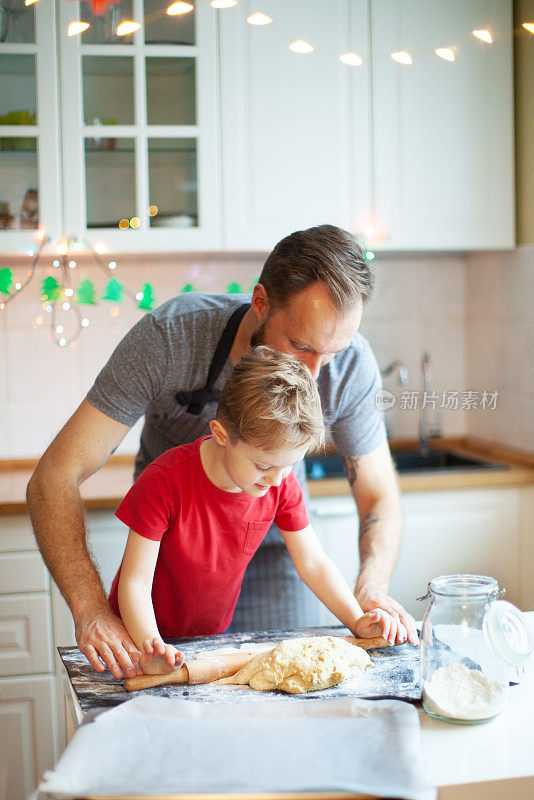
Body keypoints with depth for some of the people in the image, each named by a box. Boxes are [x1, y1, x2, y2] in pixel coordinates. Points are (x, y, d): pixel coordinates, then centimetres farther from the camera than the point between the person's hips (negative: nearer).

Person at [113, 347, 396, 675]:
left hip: (215, 637, 2)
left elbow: (312, 562, -1)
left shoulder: (283, 485, -11)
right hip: (140, 634, -1)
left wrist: (357, 621, -13)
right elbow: (135, 582, -23)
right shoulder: (165, 483, -25)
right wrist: (151, 647, -39)